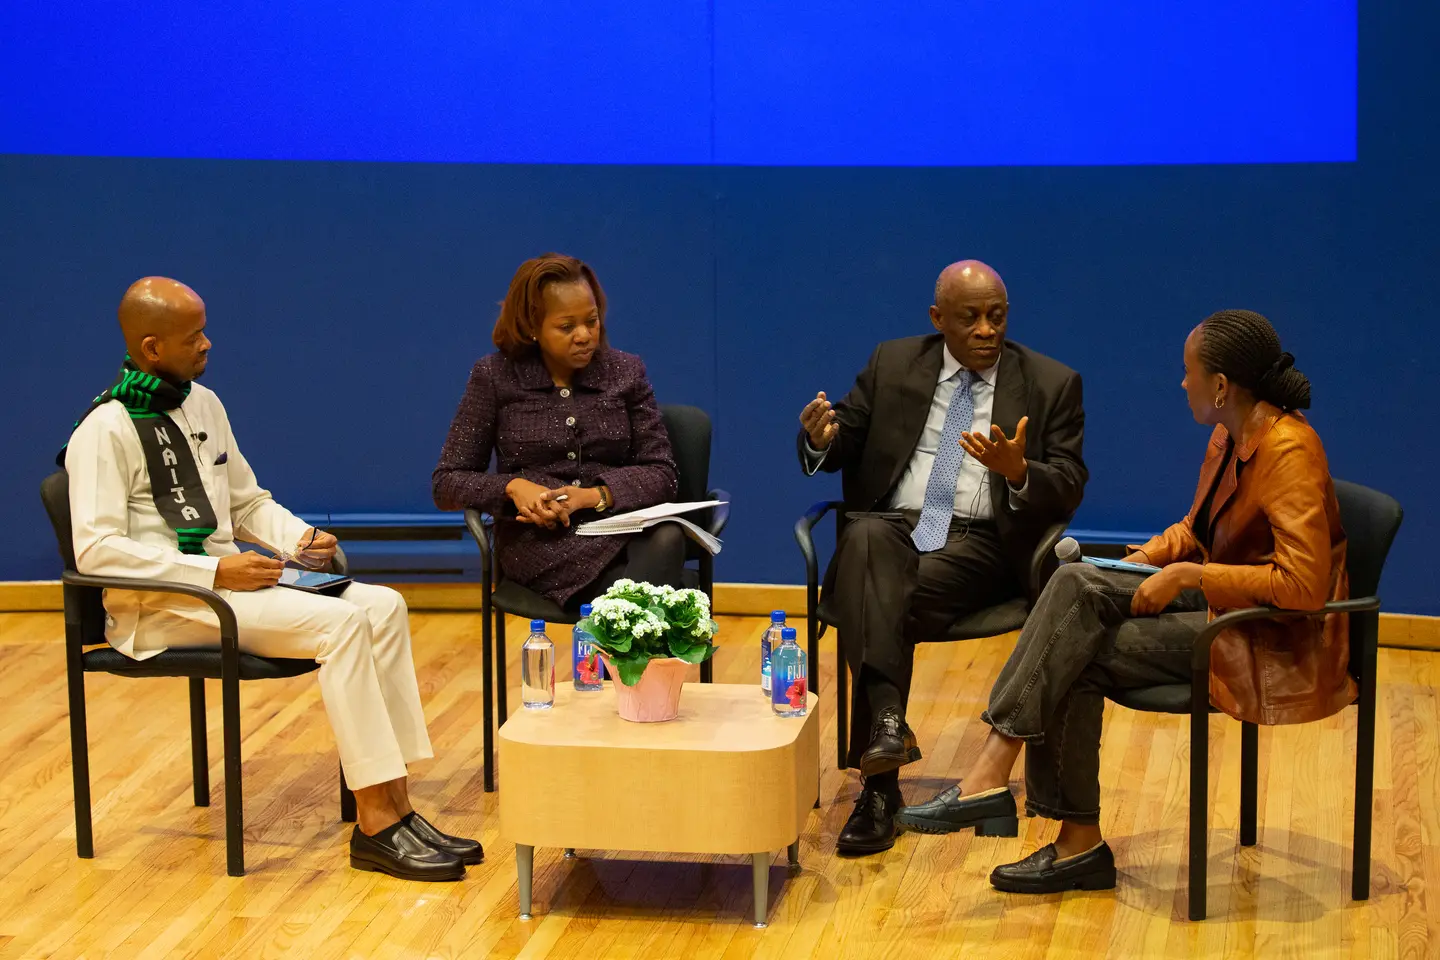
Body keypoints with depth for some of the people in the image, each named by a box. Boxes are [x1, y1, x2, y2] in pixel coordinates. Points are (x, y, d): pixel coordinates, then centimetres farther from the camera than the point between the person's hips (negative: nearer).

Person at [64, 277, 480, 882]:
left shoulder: (203, 405, 16)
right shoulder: (105, 431, -10)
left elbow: (247, 503, 26)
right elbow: (95, 550, -19)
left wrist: (299, 539, 4)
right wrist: (214, 572, -23)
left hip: (228, 581, 8)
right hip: (157, 607, -8)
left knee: (381, 606, -12)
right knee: (339, 622, -26)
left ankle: (394, 805, -16)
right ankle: (376, 826, -22)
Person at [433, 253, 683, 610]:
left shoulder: (625, 371, 10)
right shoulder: (495, 376, 5)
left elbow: (660, 474, 7)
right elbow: (446, 485, 8)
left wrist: (592, 496, -12)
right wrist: (513, 487, -13)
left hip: (622, 525, 3)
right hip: (538, 542, -3)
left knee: (667, 539, -36)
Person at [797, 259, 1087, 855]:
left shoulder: (1051, 384, 8)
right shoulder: (893, 364, 14)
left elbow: (1068, 491, 1)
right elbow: (843, 445, 15)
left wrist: (1017, 470, -21)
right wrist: (822, 439, -11)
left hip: (980, 542, -2)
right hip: (893, 523, 2)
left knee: (901, 601, -33)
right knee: (866, 540, -36)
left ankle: (879, 786, -32)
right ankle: (886, 720, -48)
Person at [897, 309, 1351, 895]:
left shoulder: (1289, 451, -20)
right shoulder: (1230, 436, 9)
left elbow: (1303, 583, -28)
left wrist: (1189, 575, -23)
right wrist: (1151, 559, 4)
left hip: (1274, 644, -9)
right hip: (1211, 604, 9)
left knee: (1077, 656, -21)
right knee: (1076, 584, -13)